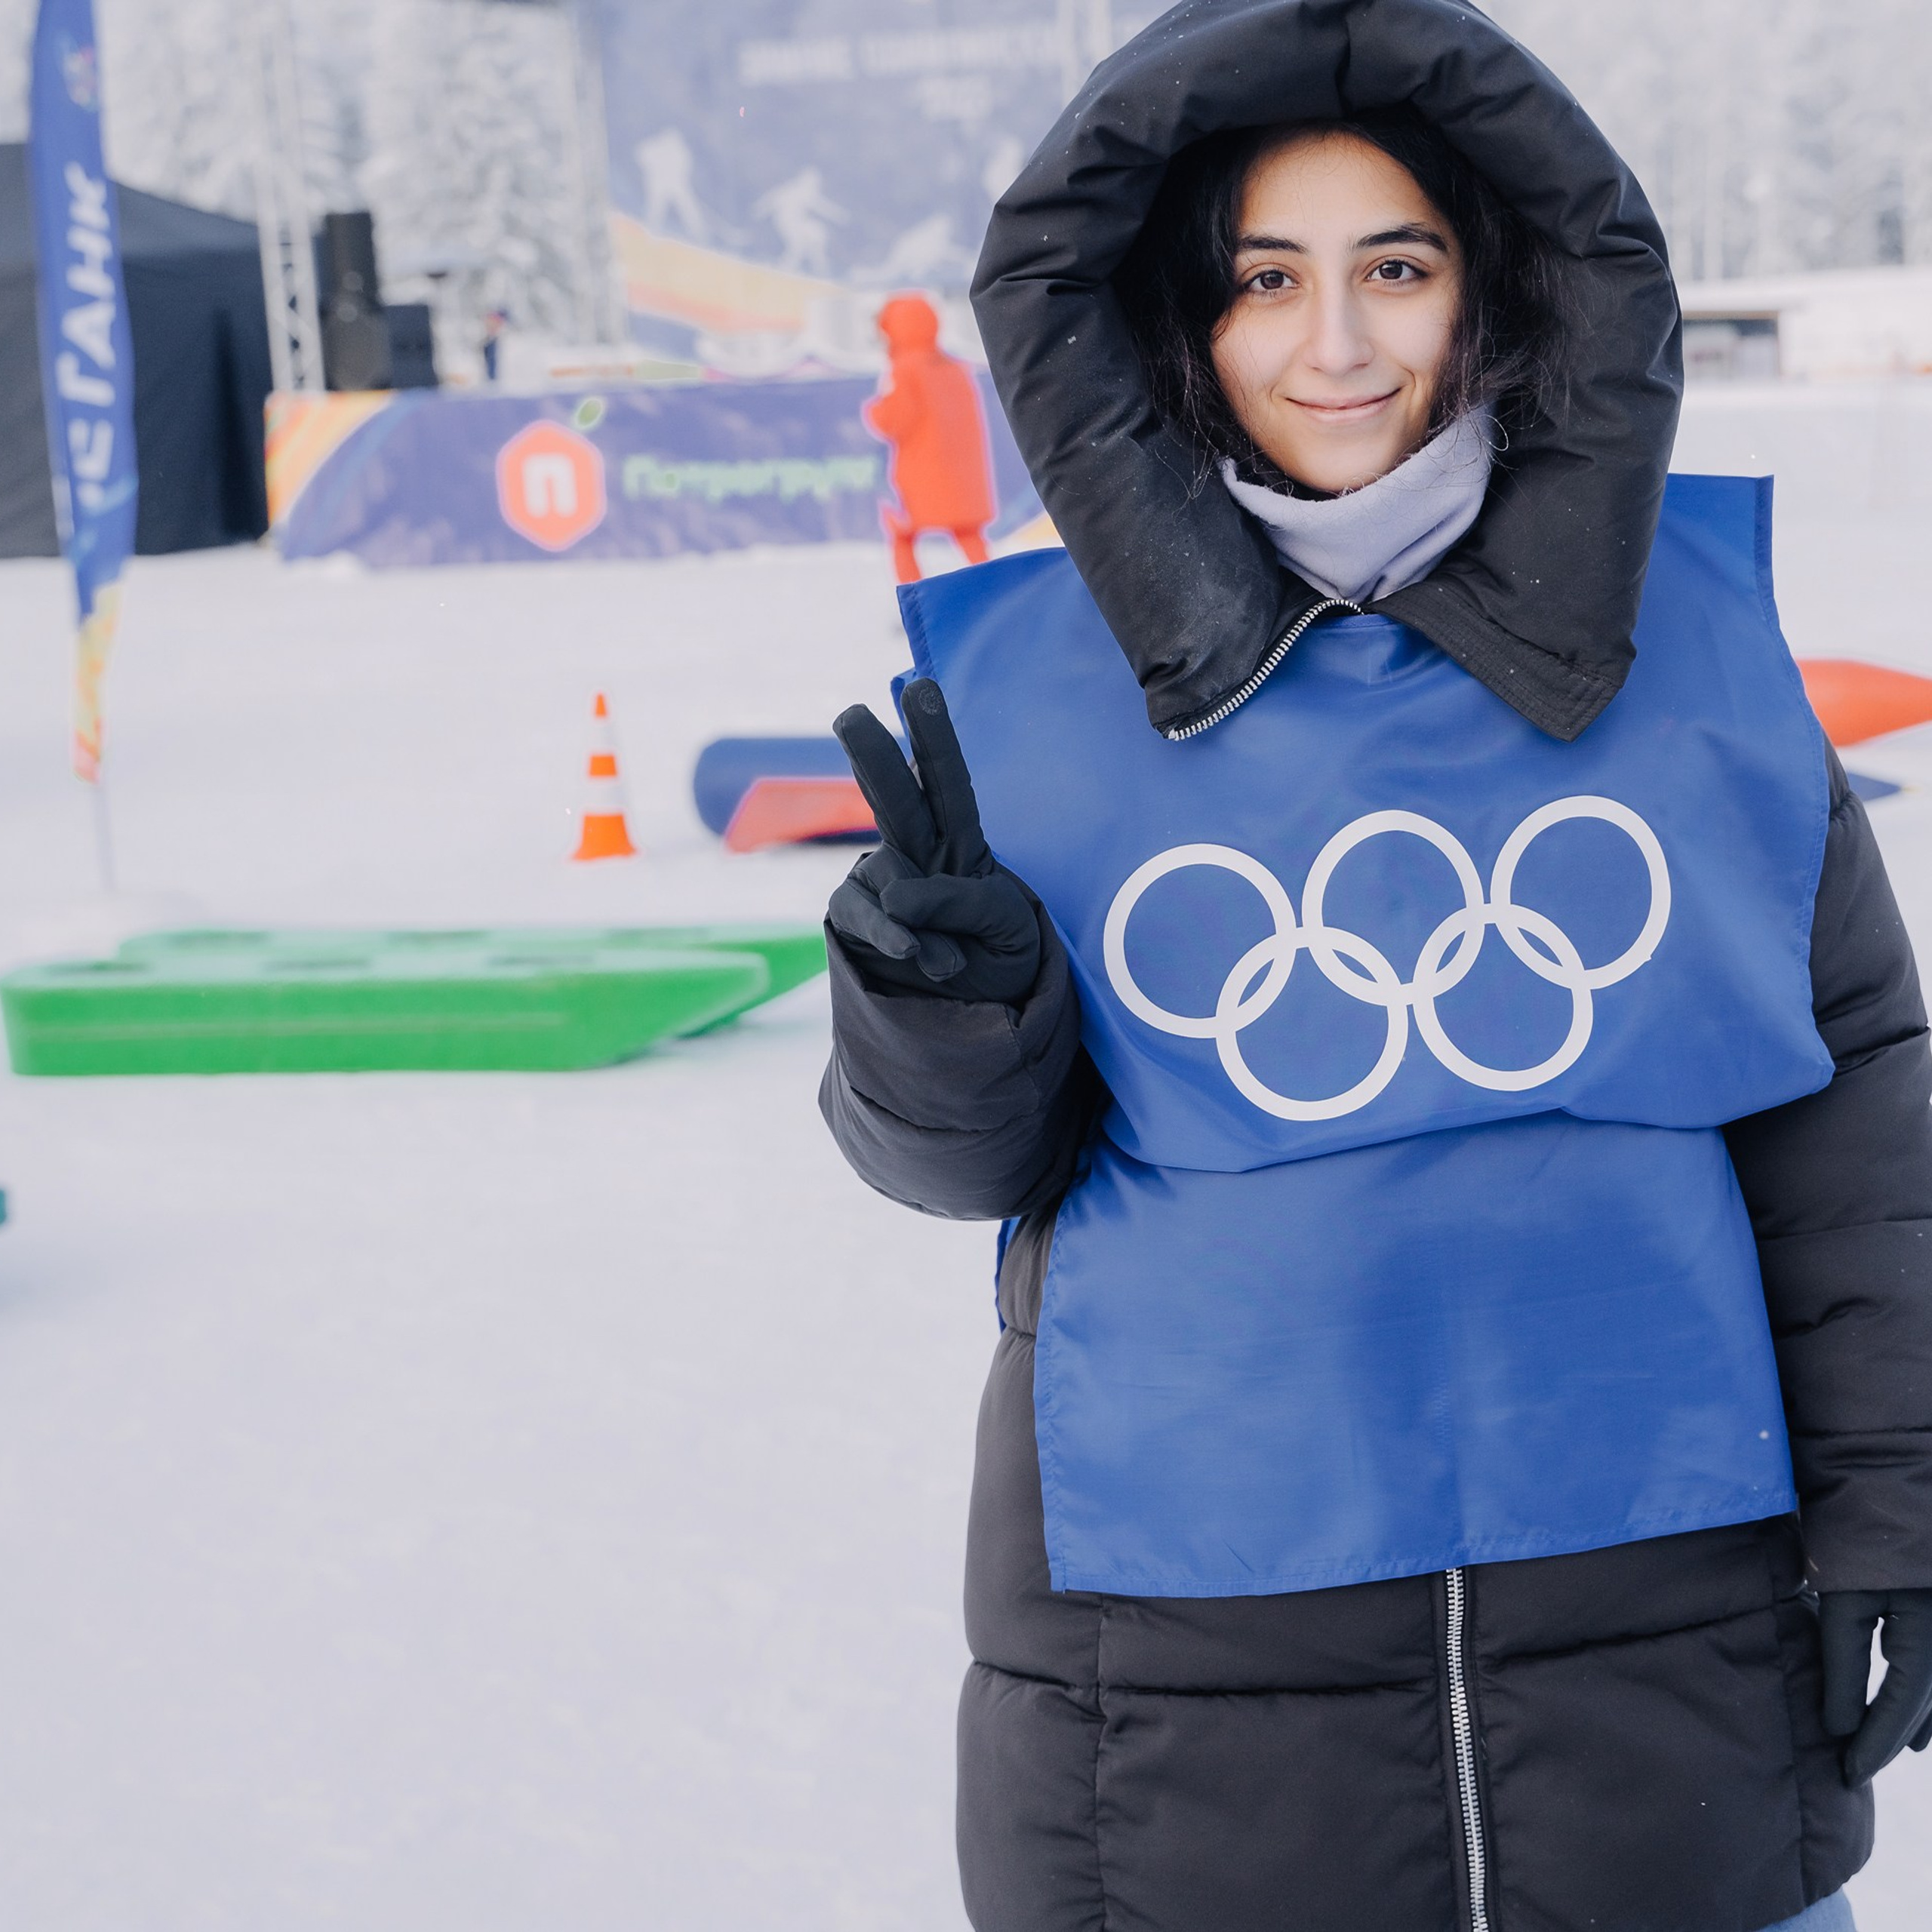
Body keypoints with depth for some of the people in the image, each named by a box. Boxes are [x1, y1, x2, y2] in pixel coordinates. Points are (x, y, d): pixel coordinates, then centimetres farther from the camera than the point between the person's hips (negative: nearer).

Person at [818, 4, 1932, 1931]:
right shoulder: (1034, 673, -4)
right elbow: (973, 1158, 4)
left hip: (1662, 1612, 1)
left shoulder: (1684, 605, -2)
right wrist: (938, 996, -17)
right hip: (1193, 1649, 0)